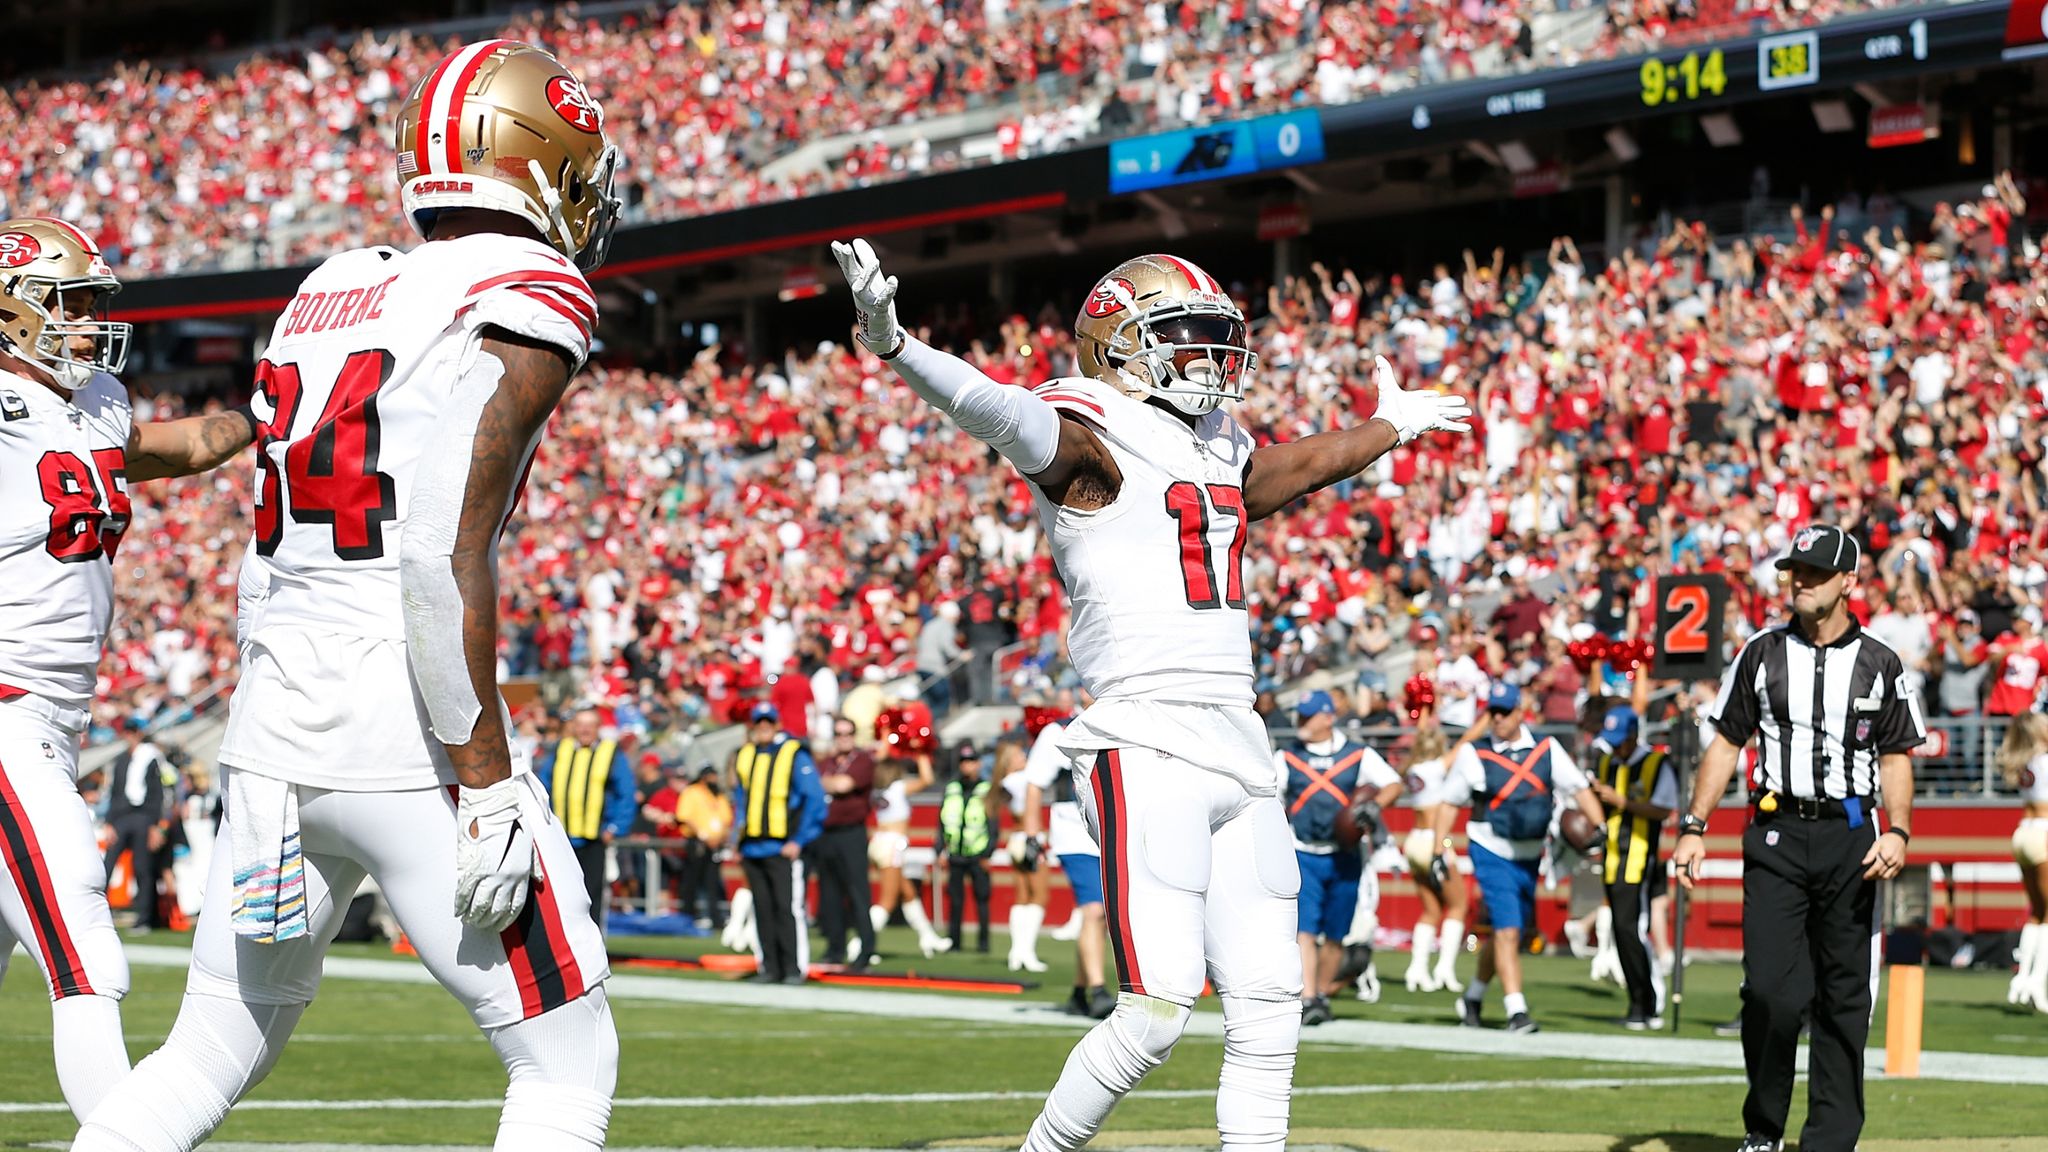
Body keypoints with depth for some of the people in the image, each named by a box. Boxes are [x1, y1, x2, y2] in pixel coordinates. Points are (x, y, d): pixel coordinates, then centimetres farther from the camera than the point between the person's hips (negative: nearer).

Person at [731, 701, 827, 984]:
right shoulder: (744, 756, 15)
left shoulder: (795, 755, -2)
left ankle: (794, 968, -7)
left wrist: (799, 841, -10)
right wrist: (739, 840, 14)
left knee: (788, 908, -9)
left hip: (783, 849, -5)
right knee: (762, 910, 6)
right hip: (752, 850, 5)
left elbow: (815, 799, -5)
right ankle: (768, 968, 10)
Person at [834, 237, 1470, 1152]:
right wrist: (893, 346, -45)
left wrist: (1390, 426, 59)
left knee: (1268, 1005, 5)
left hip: (1238, 748, 8)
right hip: (1146, 748, -8)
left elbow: (1300, 469, 41)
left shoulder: (1219, 450, 20)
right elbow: (998, 413, -25)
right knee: (1159, 1006, -14)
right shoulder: (1090, 439, -5)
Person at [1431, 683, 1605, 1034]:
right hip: (1492, 854, -4)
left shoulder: (1546, 750, 1)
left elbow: (1578, 790, 2)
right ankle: (1516, 1011, -14)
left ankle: (1473, 995, 34)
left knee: (1509, 934, 13)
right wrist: (1440, 853, -1)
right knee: (1507, 931, -14)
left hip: (1529, 857, 4)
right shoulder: (1474, 754, -5)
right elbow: (1450, 803, 3)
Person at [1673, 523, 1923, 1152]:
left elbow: (1896, 757, 9)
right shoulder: (1762, 653, 6)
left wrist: (1897, 831, -7)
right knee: (1770, 989, -11)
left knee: (1844, 997, 3)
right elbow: (1726, 743, 9)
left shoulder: (1880, 664, 6)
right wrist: (1694, 829, 1)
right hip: (1776, 837, 0)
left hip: (1850, 838, 1)